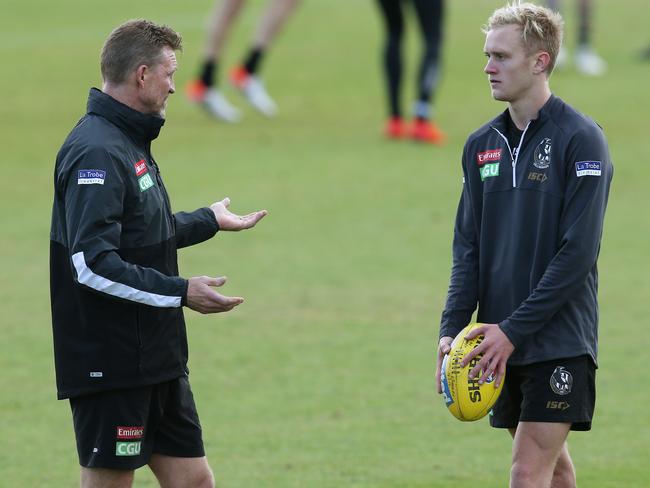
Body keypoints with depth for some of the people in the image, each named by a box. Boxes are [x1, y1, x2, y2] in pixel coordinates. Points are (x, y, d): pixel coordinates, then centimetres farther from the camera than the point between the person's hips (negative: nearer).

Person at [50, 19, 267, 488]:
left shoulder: (131, 142, 14)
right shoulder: (97, 152, -19)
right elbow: (92, 263, -25)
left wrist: (209, 220, 37)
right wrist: (179, 291, -26)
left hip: (157, 359, 10)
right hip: (111, 360, -10)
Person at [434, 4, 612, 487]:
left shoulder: (581, 140, -10)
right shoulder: (482, 145, 11)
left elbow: (578, 251, -15)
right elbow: (468, 246, 12)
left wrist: (513, 330, -18)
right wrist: (452, 328, -2)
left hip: (559, 343, -6)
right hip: (504, 343, 6)